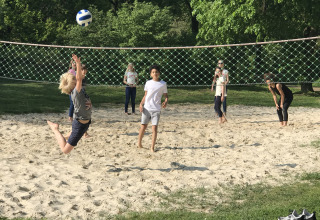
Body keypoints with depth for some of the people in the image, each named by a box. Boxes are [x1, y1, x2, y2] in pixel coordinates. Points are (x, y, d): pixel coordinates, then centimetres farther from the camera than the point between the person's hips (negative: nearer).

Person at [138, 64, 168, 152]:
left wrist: (166, 102, -12)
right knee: (143, 126, 4)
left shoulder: (163, 84, 4)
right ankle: (139, 143, 23)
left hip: (156, 109, -1)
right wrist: (141, 104, -1)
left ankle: (152, 147, -2)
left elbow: (166, 95, 9)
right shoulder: (148, 83, 7)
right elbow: (145, 95, 13)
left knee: (155, 127, -6)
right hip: (146, 108, 1)